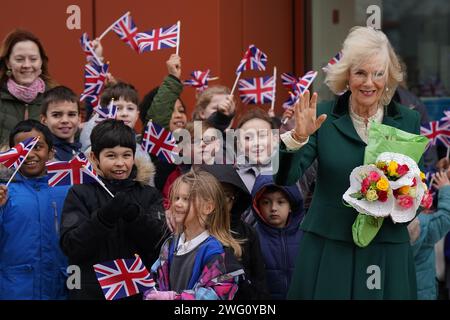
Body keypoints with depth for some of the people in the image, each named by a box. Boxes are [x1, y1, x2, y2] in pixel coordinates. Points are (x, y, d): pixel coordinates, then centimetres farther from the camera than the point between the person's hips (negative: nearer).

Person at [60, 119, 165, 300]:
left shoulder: (149, 195, 5)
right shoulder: (80, 194, 0)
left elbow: (160, 244, -7)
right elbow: (70, 246, -11)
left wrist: (135, 215, -22)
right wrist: (104, 216, -23)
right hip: (91, 291, -1)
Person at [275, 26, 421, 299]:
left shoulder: (408, 121, 2)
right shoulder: (323, 116, -2)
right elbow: (285, 178, -7)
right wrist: (299, 137, -23)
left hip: (386, 253, 1)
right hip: (328, 250, -1)